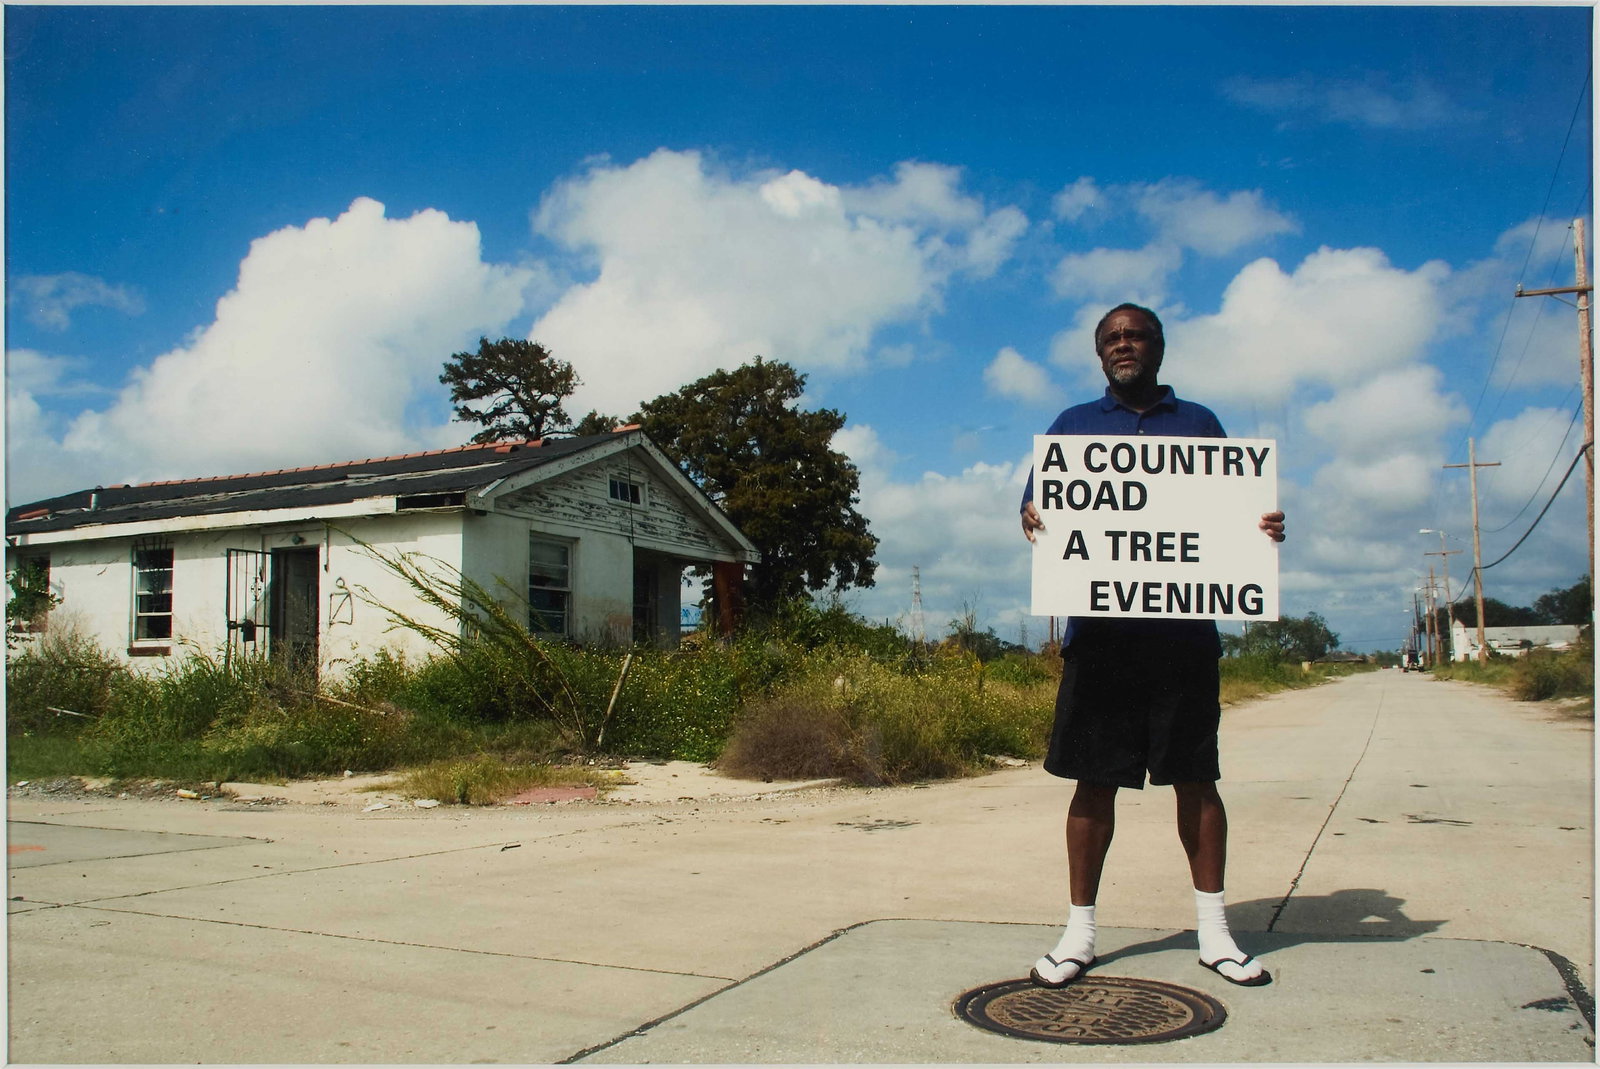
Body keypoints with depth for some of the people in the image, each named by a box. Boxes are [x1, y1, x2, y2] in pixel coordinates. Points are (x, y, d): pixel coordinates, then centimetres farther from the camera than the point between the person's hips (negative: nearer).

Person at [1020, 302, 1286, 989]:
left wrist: (1263, 528, -9)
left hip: (1183, 629, 1)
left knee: (1195, 776, 5)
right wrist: (1032, 519, -15)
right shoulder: (1072, 425, 15)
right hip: (1099, 629, 0)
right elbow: (1037, 504, 9)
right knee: (1096, 779, 3)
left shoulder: (1199, 423, 16)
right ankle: (1079, 932, 13)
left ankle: (1213, 930, 18)